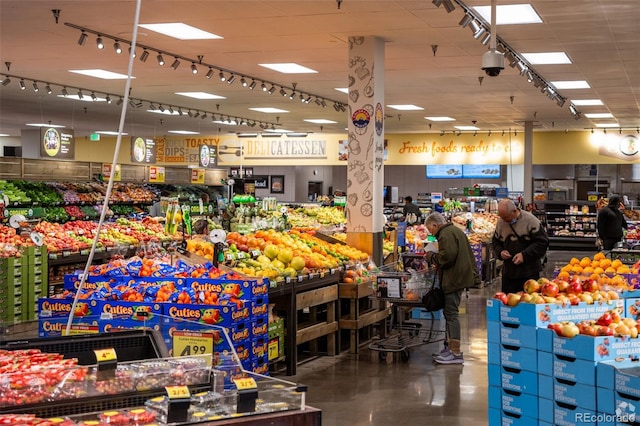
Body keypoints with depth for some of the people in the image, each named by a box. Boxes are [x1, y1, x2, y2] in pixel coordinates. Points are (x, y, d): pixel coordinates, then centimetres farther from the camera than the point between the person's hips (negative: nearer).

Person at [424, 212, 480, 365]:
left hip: (454, 279, -11)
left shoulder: (446, 235, -14)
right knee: (449, 312, 16)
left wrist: (431, 256, -7)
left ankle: (455, 353, -9)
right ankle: (450, 346, 23)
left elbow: (447, 256, -24)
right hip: (459, 276, 11)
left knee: (451, 313, -9)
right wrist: (433, 257, 19)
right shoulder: (455, 230, 20)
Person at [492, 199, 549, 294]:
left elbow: (543, 242, -12)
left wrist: (524, 255, -18)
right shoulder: (500, 222, 6)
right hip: (508, 272, 5)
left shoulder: (530, 220, -10)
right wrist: (500, 252, -3)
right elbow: (495, 241, 19)